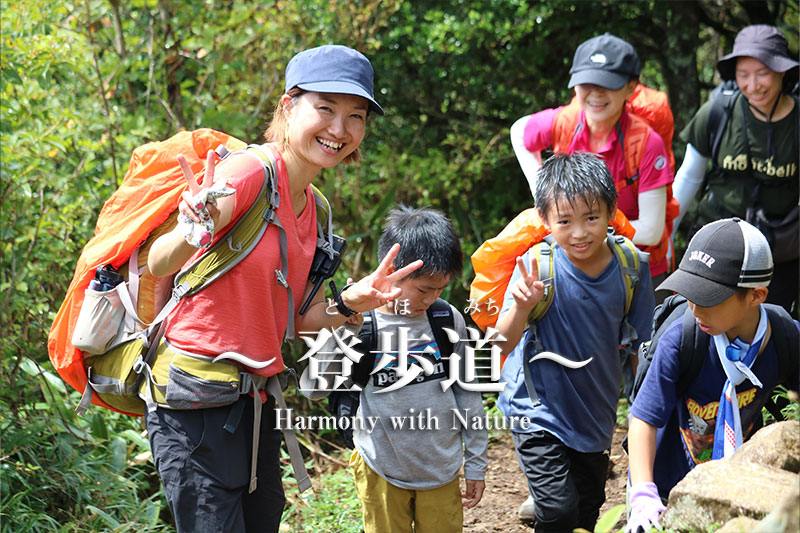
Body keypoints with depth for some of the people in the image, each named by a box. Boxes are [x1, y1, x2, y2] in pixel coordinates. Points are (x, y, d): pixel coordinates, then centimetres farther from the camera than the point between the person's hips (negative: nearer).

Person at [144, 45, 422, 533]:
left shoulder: (311, 207, 11)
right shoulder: (252, 171, -15)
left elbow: (295, 318, 12)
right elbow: (158, 265, -25)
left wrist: (350, 302, -5)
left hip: (256, 396, 9)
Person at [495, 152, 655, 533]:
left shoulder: (631, 267, -10)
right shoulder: (536, 264, -19)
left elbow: (641, 345, 3)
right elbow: (503, 344, -18)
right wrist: (521, 307, -38)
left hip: (596, 412, 4)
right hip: (539, 411, -4)